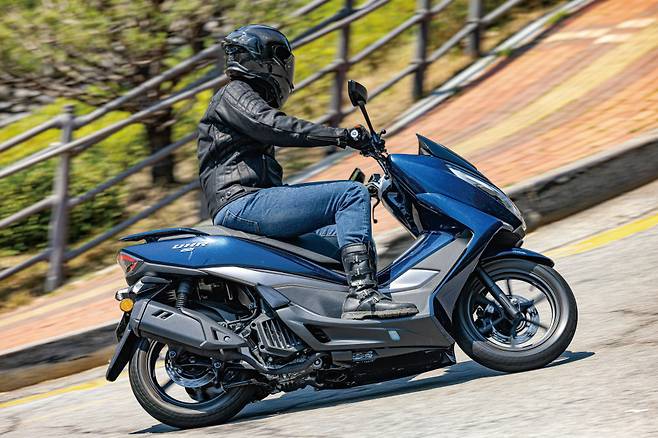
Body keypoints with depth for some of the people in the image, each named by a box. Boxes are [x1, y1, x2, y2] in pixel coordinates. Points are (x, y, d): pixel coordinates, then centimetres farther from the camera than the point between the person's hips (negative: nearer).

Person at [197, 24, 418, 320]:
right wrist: (341, 136, -23)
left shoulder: (250, 99, 32)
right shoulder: (234, 94, 2)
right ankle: (361, 294, -32)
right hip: (241, 204, -11)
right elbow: (275, 126, -19)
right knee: (353, 195, -19)